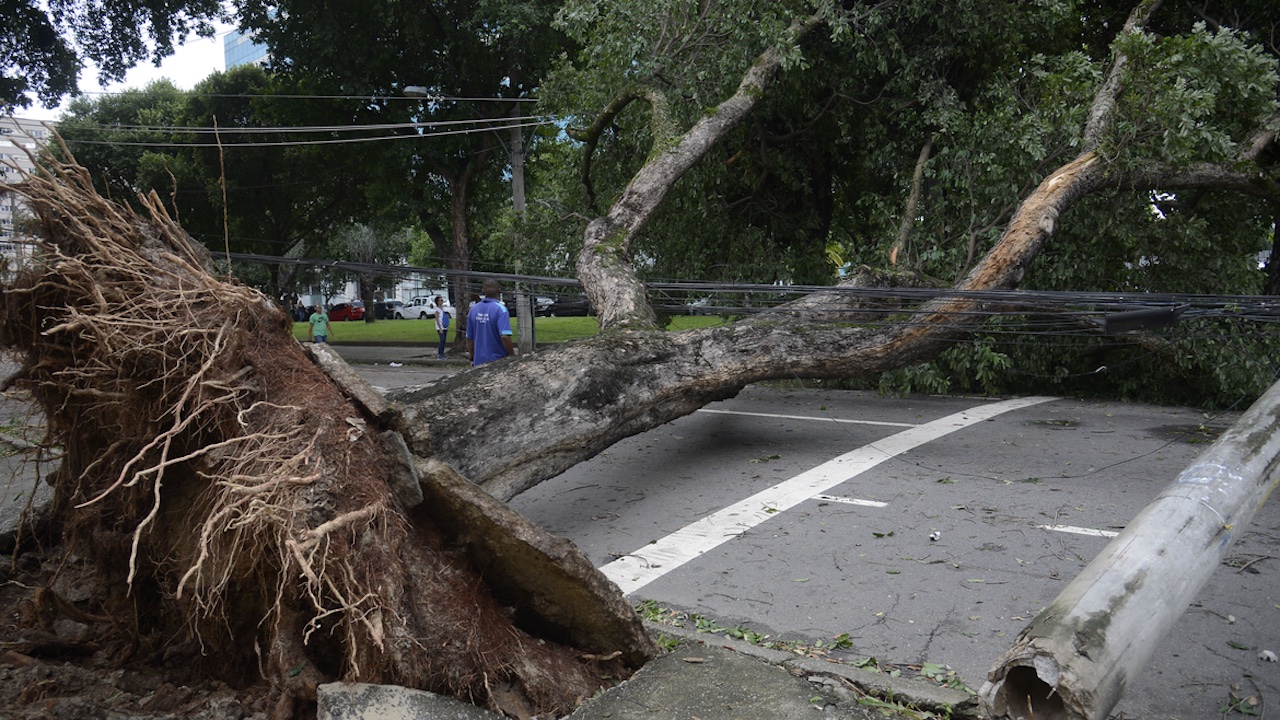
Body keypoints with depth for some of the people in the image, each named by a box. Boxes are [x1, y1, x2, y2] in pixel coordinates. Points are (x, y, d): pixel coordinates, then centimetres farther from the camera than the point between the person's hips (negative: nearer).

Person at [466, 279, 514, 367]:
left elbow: (469, 338, 10)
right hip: (498, 362, -5)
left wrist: (472, 359, 20)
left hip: (479, 362, 5)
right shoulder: (500, 309, -13)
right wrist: (512, 356, -11)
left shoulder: (473, 309, 5)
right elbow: (504, 336, -23)